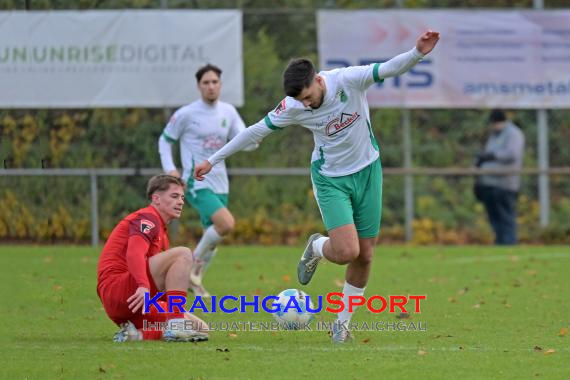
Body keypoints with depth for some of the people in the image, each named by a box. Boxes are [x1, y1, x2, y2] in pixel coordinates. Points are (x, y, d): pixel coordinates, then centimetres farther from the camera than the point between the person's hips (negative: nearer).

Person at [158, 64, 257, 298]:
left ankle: (194, 279, 30)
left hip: (220, 183, 6)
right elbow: (165, 140, 4)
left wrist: (254, 139, -20)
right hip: (197, 183, -6)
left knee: (212, 237, 11)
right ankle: (196, 261, -5)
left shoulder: (228, 112, 6)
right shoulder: (186, 114, -7)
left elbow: (245, 143, 4)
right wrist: (170, 169, -10)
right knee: (226, 224, -25)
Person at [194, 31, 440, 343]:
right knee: (346, 251, -19)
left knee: (364, 256, 4)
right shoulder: (293, 107, -16)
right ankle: (316, 248, 17)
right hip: (330, 179, -1)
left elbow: (390, 69, -24)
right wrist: (213, 160, 0)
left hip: (366, 172, 1)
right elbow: (257, 131, -5)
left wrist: (418, 53, -45)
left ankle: (342, 323, 20)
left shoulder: (348, 80, -19)